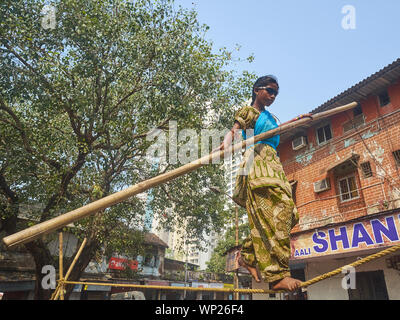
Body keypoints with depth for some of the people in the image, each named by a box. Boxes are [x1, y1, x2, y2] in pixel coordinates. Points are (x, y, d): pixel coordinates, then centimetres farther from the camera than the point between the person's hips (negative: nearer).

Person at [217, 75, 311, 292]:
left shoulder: (269, 117, 30)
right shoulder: (248, 111, 6)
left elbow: (277, 129, 50)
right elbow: (233, 130, -11)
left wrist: (297, 119, 59)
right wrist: (225, 145, -33)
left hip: (273, 165, 9)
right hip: (258, 162, -9)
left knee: (287, 213, 1)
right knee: (273, 214, -22)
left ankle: (248, 256, 4)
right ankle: (277, 275, -24)